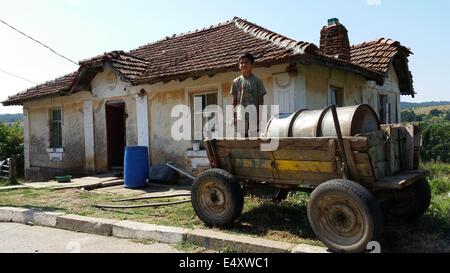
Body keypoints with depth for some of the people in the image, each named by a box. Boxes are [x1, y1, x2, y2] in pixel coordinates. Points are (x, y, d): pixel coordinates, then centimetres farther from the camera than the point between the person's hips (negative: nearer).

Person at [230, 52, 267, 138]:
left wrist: (260, 116, -4)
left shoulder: (257, 81, 2)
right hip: (241, 119, 1)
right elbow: (234, 101, 7)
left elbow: (261, 101, 2)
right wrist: (233, 117, 2)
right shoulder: (236, 82, 6)